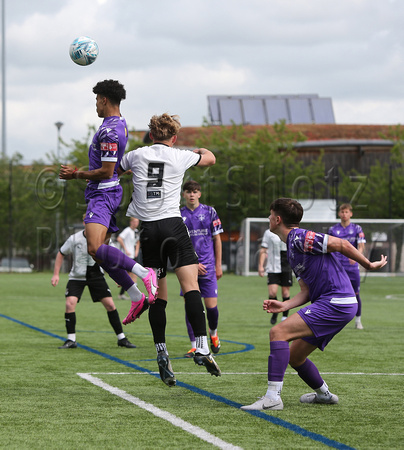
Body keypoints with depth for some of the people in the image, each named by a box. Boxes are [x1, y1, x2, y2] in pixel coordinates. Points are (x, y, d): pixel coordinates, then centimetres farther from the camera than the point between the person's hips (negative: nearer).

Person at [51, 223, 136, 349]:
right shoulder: (74, 239, -12)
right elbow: (61, 254, 3)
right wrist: (56, 274, -1)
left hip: (96, 276, 1)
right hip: (77, 276, -1)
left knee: (110, 304, -5)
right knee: (70, 303, -19)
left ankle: (121, 338, 8)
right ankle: (71, 340, -6)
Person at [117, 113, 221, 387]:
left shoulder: (136, 156, 9)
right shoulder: (180, 157, 5)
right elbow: (210, 159, 24)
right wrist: (200, 150, 45)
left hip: (147, 229, 3)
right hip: (173, 225, -3)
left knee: (158, 296, 8)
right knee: (191, 285, -10)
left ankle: (162, 354, 3)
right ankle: (201, 347, -23)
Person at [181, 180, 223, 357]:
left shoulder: (209, 211, 4)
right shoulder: (179, 215, 3)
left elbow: (217, 239, 8)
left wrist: (218, 265, 5)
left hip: (208, 267, 0)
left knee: (211, 306, -3)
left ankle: (213, 333, 27)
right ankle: (194, 346, 1)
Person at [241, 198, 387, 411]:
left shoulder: (299, 237, -10)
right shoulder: (292, 248, 21)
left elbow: (341, 244, -12)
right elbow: (306, 291, 17)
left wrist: (368, 265, -5)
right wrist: (284, 306, 1)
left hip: (335, 303, -10)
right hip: (330, 304, 10)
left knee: (278, 332, -18)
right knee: (294, 357, 17)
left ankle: (273, 396, -24)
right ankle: (323, 394, 37)